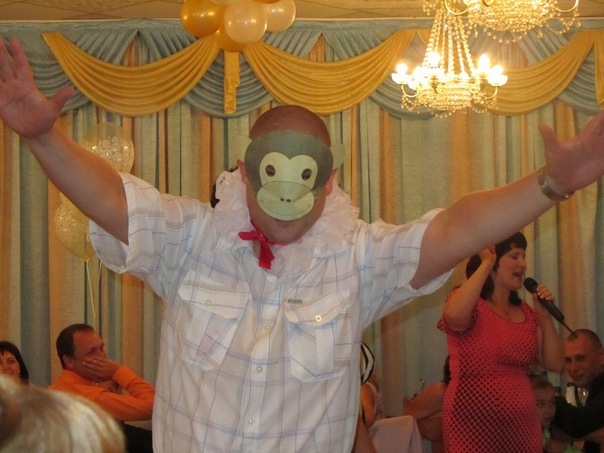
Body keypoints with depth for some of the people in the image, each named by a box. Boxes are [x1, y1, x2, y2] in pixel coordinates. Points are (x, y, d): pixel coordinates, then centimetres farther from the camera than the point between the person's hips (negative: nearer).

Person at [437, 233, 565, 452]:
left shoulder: (526, 313, 12)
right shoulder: (471, 305, -6)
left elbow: (554, 364, 9)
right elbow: (454, 316, -31)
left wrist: (545, 316, -4)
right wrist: (486, 263, -20)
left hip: (522, 424, 6)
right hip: (473, 423, -6)